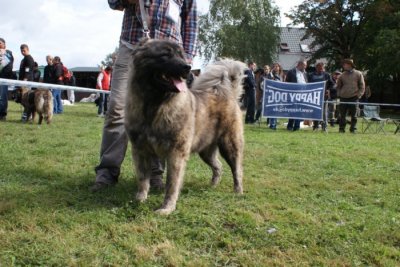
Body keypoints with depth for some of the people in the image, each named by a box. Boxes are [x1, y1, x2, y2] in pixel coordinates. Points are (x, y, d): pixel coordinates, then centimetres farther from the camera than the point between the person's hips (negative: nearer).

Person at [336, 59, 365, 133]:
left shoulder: (358, 74, 5)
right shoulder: (342, 75, 11)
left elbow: (362, 86, 5)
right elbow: (338, 86, 20)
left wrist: (359, 94, -4)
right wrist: (339, 93, 7)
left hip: (353, 98, -2)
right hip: (343, 98, 2)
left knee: (353, 115, 1)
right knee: (342, 115, 1)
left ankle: (353, 129, 7)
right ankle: (341, 129, 8)